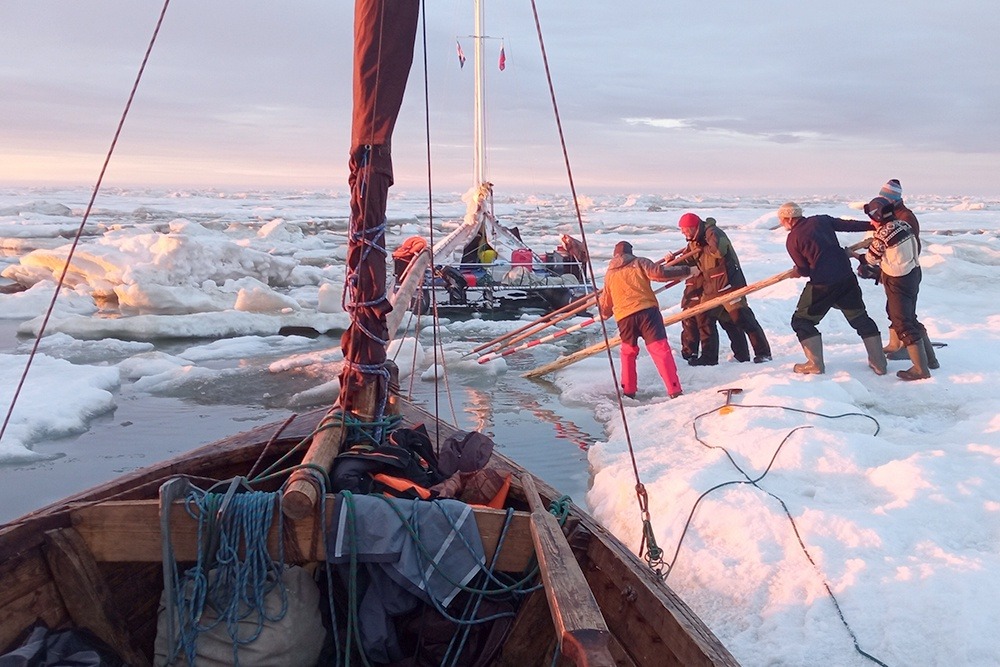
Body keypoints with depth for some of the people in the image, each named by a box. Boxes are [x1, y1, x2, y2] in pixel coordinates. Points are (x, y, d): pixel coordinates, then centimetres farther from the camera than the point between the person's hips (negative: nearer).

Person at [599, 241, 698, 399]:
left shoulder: (609, 274, 23)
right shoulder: (639, 262, 13)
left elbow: (605, 304, 30)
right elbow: (659, 273, -4)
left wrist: (605, 314, 53)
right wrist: (687, 270, 2)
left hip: (624, 316, 3)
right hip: (647, 310, -3)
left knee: (628, 352, 23)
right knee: (660, 349, -7)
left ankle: (628, 390, 24)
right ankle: (675, 390, -15)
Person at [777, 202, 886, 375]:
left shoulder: (792, 240, -4)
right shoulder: (821, 220, 7)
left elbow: (804, 271, -3)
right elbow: (849, 225, 10)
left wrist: (797, 270, 19)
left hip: (822, 285, -5)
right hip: (847, 277, 5)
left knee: (801, 321, 12)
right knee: (861, 319, 16)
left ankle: (816, 364, 9)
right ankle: (878, 363, 19)